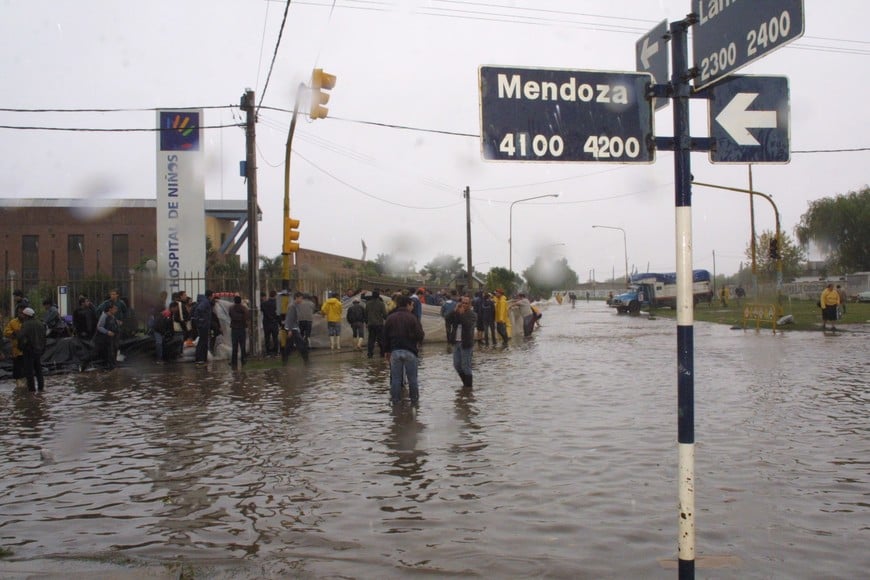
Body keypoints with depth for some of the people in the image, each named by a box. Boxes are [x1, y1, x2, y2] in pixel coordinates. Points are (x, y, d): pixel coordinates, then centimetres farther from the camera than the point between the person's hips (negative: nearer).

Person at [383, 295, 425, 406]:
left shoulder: (390, 318, 5)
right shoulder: (412, 318, -6)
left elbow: (385, 335, 7)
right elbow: (420, 335, -8)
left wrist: (386, 351, 14)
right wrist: (418, 342, 14)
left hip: (395, 351, 2)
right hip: (409, 351, -2)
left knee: (395, 377, 7)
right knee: (412, 377, 8)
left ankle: (395, 400, 10)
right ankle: (414, 400, 14)